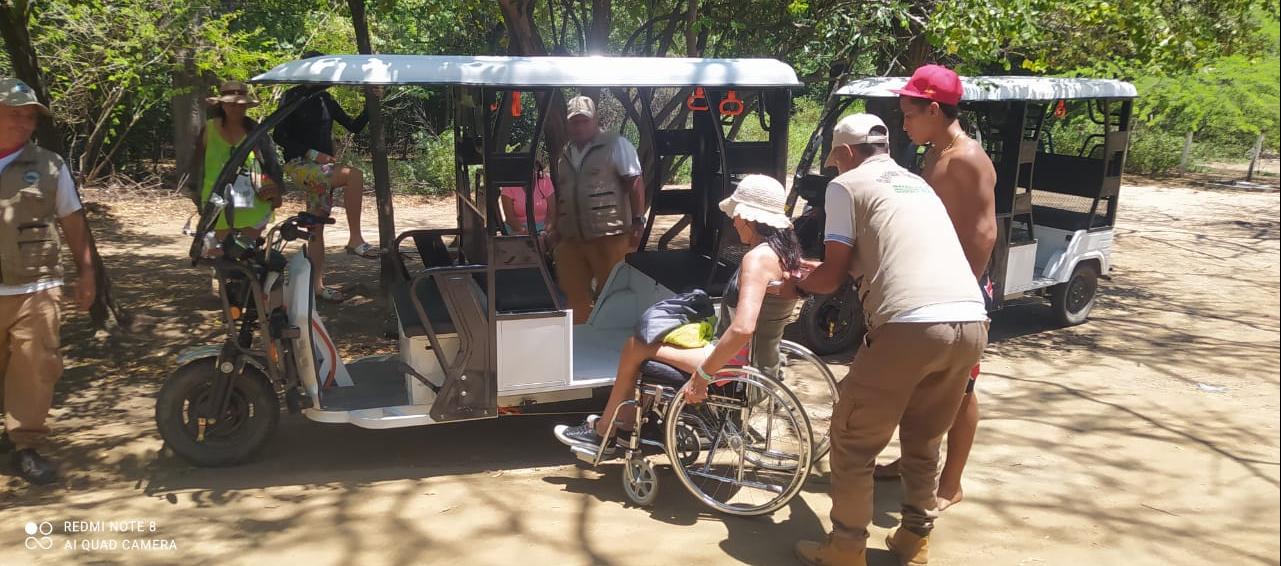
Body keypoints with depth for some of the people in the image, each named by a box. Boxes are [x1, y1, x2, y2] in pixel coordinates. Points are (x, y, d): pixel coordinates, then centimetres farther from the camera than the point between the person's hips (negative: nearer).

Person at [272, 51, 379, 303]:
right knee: (354, 176, -28)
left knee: (318, 225, 6)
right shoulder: (292, 98, -5)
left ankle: (317, 284, 11)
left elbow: (354, 126, 15)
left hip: (322, 167, 7)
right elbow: (279, 136, -10)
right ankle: (355, 240, -25)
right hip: (299, 165, -7)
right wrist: (311, 153, -18)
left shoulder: (325, 99, 13)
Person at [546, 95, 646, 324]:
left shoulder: (615, 145, -1)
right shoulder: (565, 153, 18)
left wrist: (637, 222, -13)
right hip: (571, 239, 6)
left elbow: (634, 184, -6)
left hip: (609, 237, -6)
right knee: (576, 297, 10)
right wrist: (555, 227, 19)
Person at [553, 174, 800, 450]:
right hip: (758, 362, 10)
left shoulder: (758, 257, -26)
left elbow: (742, 329, -37)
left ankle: (603, 432, 17)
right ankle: (623, 420, 28)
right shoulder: (785, 253, 1)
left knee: (635, 346, 0)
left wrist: (703, 375, -30)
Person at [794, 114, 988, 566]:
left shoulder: (847, 185, 9)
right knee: (924, 441, 25)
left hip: (910, 326, -7)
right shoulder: (918, 185, 30)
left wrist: (796, 282, 28)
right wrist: (814, 273, 43)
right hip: (971, 324, 7)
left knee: (853, 442, 11)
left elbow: (833, 276, 7)